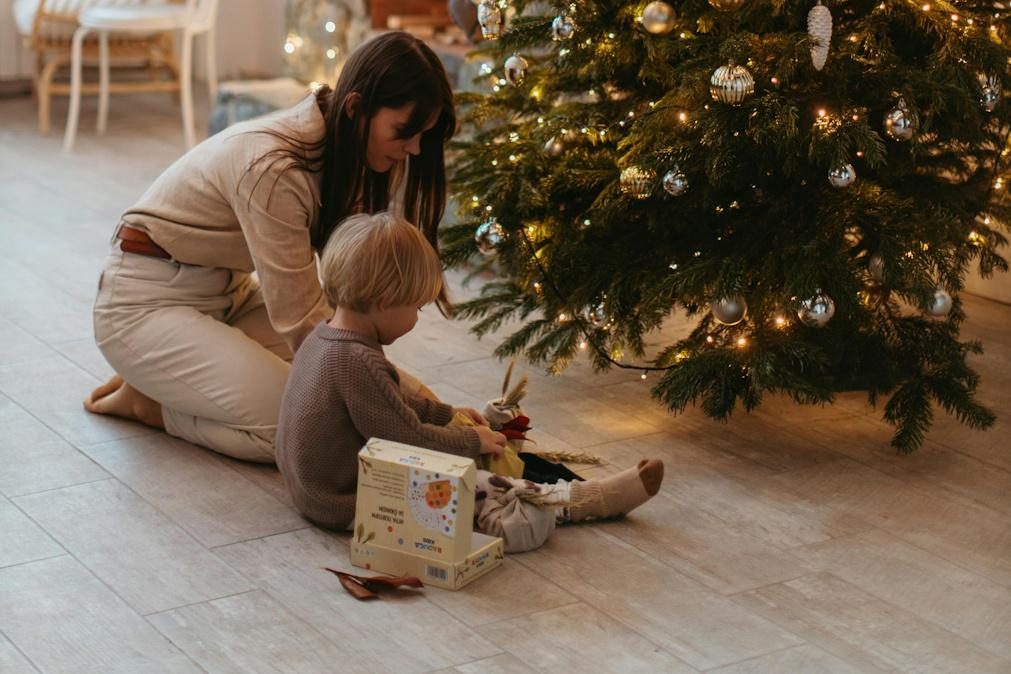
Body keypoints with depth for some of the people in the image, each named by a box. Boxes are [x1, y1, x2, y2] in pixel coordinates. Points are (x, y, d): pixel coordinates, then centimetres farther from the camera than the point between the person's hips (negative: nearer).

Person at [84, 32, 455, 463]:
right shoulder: (272, 167, -32)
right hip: (148, 304, -9)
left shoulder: (341, 151, -7)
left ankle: (165, 379, 10)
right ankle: (145, 400, -1)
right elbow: (303, 321, -29)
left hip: (230, 291, 9)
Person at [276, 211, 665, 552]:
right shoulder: (358, 363, -30)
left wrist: (447, 414, 22)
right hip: (349, 508, -10)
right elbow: (411, 440, -24)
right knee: (475, 493, -9)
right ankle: (594, 499, 0)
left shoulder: (325, 337, 3)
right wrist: (473, 441, -8)